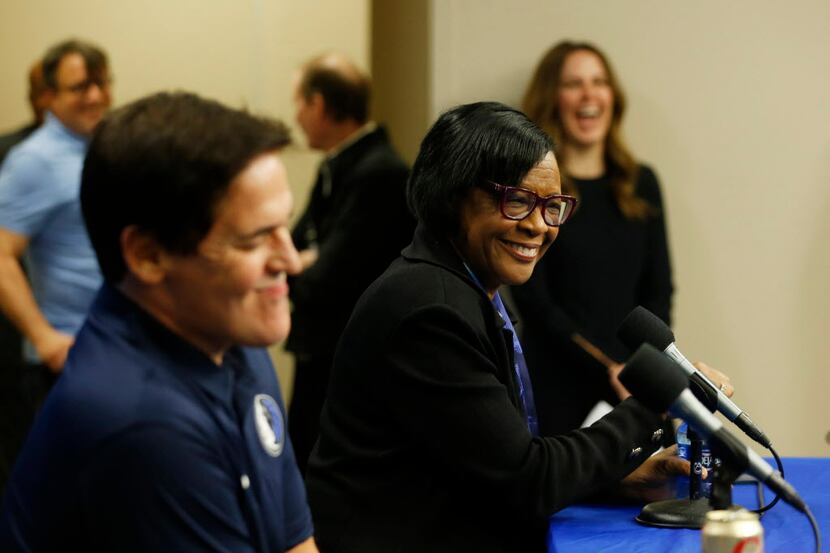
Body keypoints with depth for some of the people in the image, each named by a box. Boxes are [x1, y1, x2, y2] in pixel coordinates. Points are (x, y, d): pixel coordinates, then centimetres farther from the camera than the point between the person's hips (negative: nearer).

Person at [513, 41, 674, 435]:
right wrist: (610, 370, -16)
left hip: (633, 392, 4)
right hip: (557, 393, -4)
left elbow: (658, 290, 10)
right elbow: (533, 302, -8)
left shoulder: (640, 184, 11)